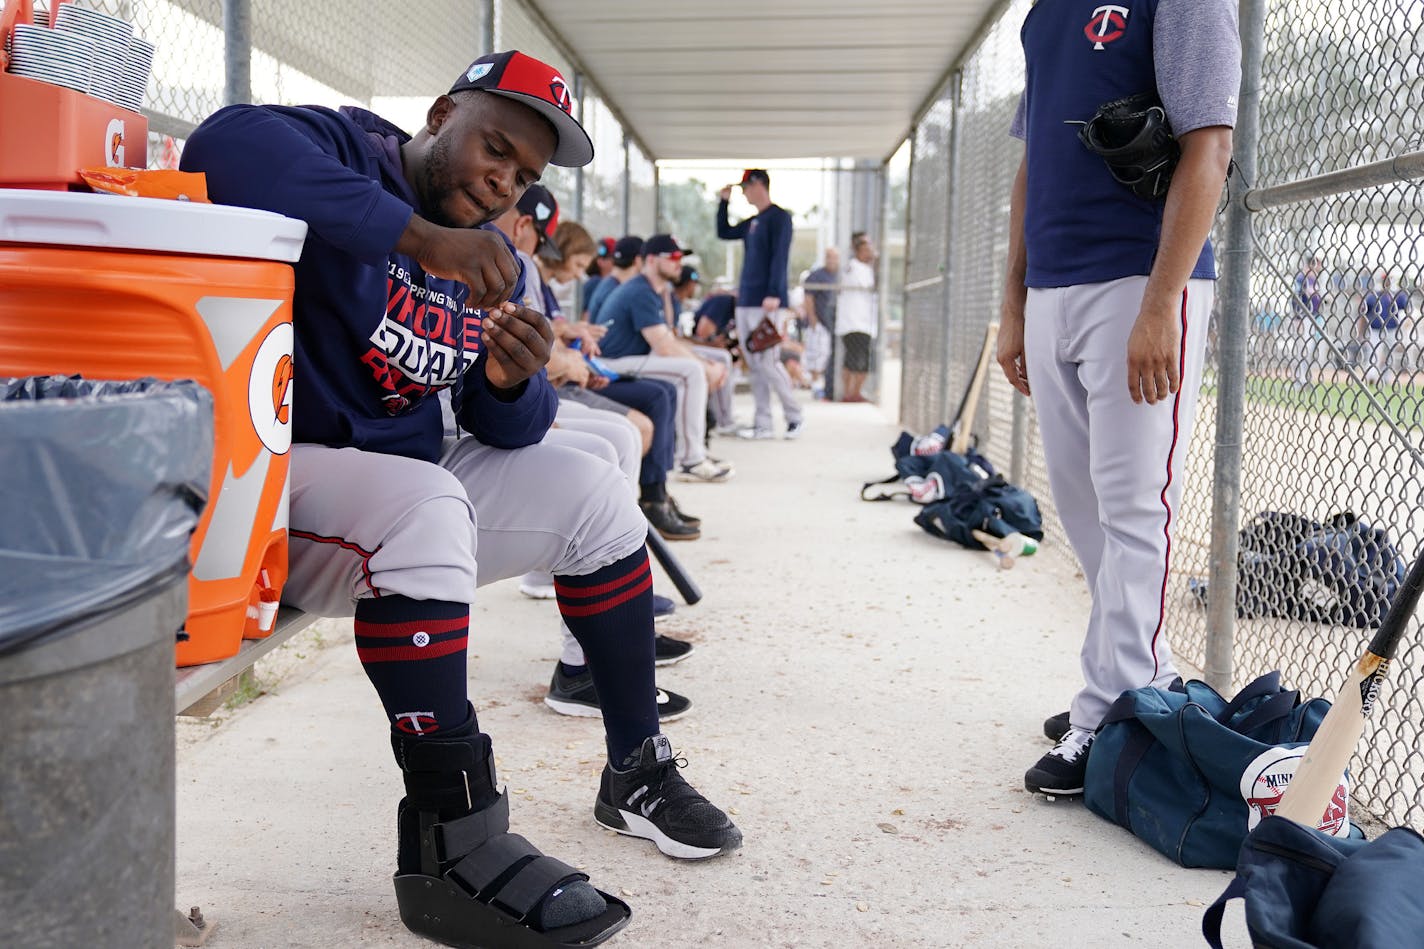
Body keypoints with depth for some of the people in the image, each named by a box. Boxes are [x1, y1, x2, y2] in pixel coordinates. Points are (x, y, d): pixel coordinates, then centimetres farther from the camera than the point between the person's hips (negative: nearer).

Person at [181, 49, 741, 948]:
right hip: (274, 470, -8)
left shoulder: (494, 264, 10)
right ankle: (455, 847, -27)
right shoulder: (347, 151, -10)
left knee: (594, 491, 3)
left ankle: (637, 772, 10)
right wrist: (421, 236, -36)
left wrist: (515, 385, -18)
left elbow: (506, 432, 6)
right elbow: (228, 144, -34)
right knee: (423, 503, -35)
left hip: (415, 482, 8)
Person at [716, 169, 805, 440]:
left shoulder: (779, 216, -6)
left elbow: (780, 257, -15)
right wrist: (723, 202, 22)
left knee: (767, 361, -10)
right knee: (754, 364, 6)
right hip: (745, 301, 8)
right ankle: (762, 424, 9)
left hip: (765, 303, -8)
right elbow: (724, 233, 32)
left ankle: (794, 416, 3)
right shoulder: (752, 222, 19)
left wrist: (773, 294, -22)